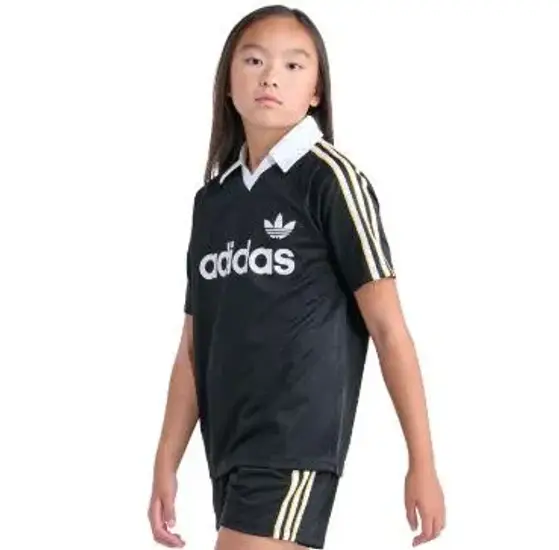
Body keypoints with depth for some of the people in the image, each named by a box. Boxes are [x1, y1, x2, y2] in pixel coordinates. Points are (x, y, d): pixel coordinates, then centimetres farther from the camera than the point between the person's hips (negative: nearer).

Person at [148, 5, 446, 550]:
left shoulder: (329, 179, -4)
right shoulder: (212, 197, 15)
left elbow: (388, 326, -6)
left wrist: (422, 463, -8)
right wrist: (166, 464, 13)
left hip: (295, 444, -7)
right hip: (230, 448, 7)